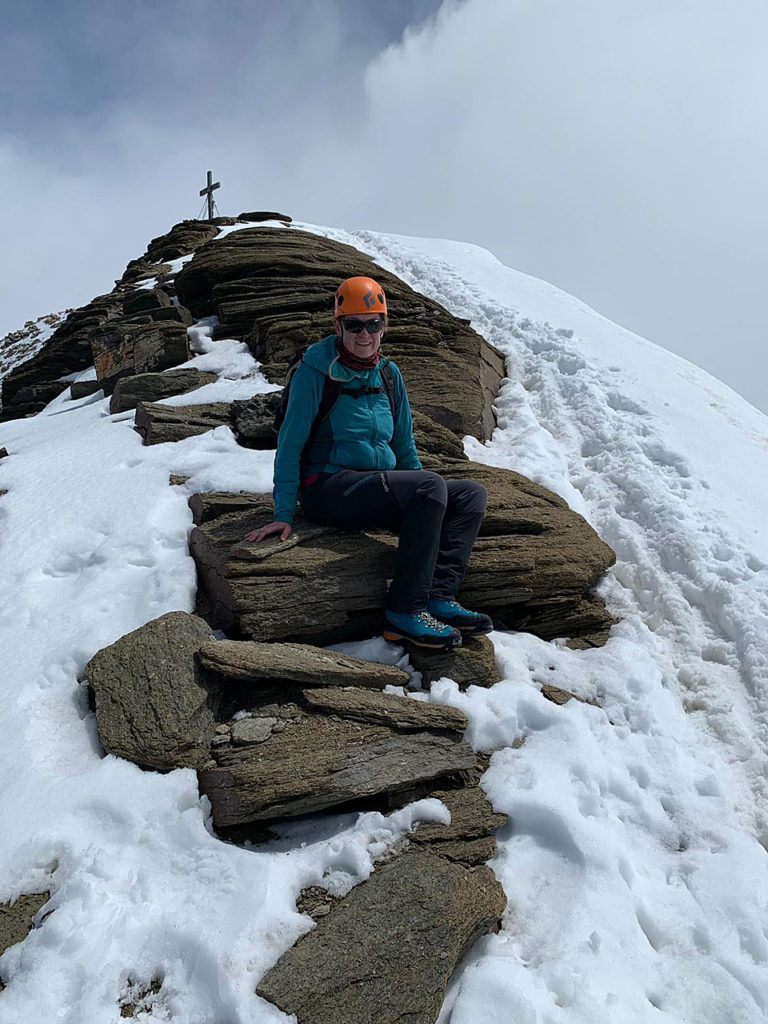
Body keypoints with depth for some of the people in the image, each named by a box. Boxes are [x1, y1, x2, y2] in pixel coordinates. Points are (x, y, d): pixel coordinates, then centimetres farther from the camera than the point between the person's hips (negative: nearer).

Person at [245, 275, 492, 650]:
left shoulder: (388, 373, 12)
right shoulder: (316, 371, -6)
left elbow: (403, 443, 19)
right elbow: (290, 443, -7)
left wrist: (424, 504, 15)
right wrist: (283, 514, -12)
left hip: (380, 488, 7)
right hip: (328, 489, -7)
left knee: (471, 493, -7)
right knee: (432, 484, -28)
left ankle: (438, 597, -23)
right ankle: (404, 612, -29)